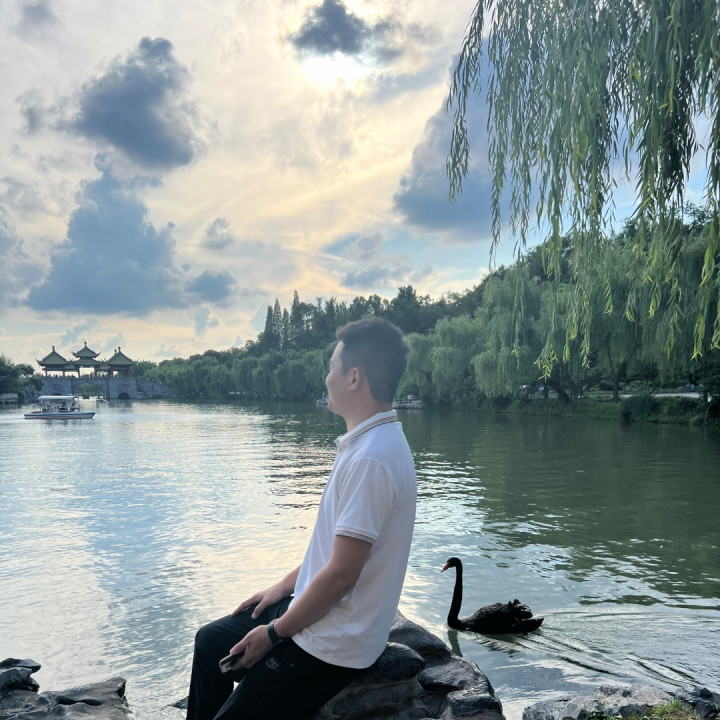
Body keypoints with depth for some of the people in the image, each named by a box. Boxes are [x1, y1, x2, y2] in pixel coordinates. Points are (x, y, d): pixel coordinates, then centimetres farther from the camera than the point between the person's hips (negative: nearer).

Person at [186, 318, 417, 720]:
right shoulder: (374, 443, 5)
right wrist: (284, 586, 15)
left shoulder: (370, 460, -28)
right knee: (210, 642, 22)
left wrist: (275, 632, -13)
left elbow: (340, 575, -26)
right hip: (317, 612, 10)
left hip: (331, 650, -10)